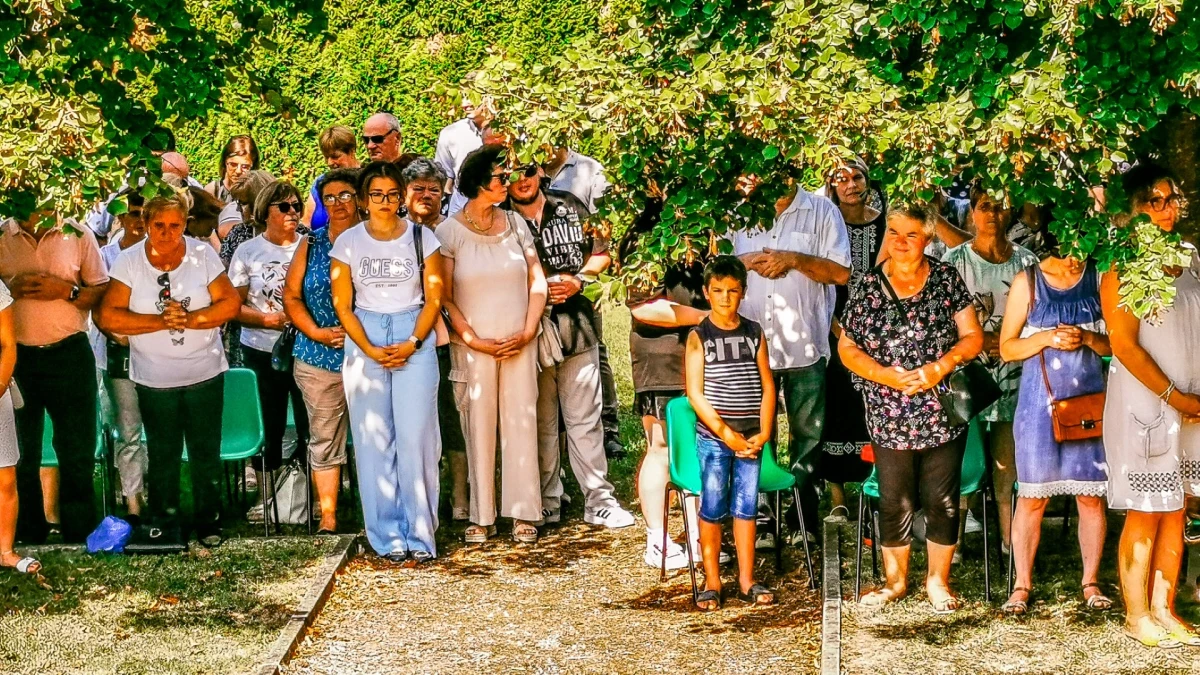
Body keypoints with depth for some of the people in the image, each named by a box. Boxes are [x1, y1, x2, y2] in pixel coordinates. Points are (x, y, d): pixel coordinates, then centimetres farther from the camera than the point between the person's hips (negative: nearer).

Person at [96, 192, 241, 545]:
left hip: (205, 374, 0)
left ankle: (209, 524, 21)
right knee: (162, 456, 11)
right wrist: (162, 322, -21)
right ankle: (163, 527, 23)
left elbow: (230, 303, -8)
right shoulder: (128, 261, -8)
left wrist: (189, 319, -22)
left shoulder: (203, 254, -5)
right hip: (154, 380, 0)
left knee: (206, 453, 7)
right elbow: (108, 317, -14)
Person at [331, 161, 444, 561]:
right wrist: (370, 351, -8)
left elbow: (434, 299, 3)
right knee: (374, 439, 0)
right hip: (364, 341, 1)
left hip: (415, 341, -1)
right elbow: (343, 306, 3)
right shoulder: (348, 243, 3)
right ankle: (388, 535, 7)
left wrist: (413, 344, -10)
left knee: (416, 437, -6)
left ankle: (420, 534, 1)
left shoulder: (421, 238, 2)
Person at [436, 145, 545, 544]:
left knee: (521, 423, 2)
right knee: (478, 428, 1)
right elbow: (445, 297, -3)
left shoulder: (515, 224, 8)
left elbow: (537, 282, 7)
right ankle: (481, 516, 8)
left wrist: (528, 332, -4)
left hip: (519, 344, 2)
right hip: (473, 346, -2)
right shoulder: (449, 232, -2)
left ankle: (523, 512, 9)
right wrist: (476, 341, -9)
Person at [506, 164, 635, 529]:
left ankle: (599, 499, 9)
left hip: (577, 327, 2)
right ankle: (547, 502, 15)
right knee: (541, 422, 6)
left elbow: (601, 253, 14)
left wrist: (579, 280, -4)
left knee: (585, 417, 3)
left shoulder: (570, 208, 10)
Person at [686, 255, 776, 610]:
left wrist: (763, 434, -3)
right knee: (712, 510, 1)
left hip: (751, 438, 3)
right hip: (713, 438, -2)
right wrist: (726, 434, -12)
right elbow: (695, 393, -7)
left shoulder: (754, 333, 7)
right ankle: (712, 583, 10)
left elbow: (767, 386, 7)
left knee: (746, 507, 7)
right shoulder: (699, 337, -2)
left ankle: (746, 581, 16)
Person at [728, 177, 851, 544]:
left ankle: (805, 520, 15)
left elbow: (841, 272, -3)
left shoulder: (822, 211, 2)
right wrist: (747, 261, -8)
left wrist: (795, 259, -16)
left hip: (805, 346, -2)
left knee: (808, 437, 6)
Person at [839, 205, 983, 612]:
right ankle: (896, 581, 24)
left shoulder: (947, 279, 0)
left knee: (943, 500, 5)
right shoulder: (867, 287, 1)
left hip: (943, 414, 0)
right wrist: (883, 374, -13)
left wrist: (941, 367, -16)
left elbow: (973, 336, 0)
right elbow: (847, 348, 3)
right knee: (895, 503, 8)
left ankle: (938, 580, 21)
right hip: (889, 419, 0)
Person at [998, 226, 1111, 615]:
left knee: (1091, 495, 4)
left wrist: (1087, 338, -13)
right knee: (1033, 496, 2)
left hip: (1089, 398, 1)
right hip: (1040, 400, -1)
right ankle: (1022, 585, 11)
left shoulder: (1099, 279, 4)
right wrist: (1047, 338, -14)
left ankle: (1090, 582, 16)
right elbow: (1007, 348, 2)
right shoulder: (1028, 282, 2)